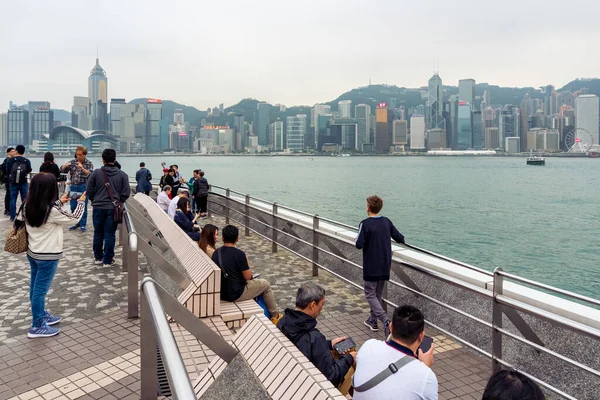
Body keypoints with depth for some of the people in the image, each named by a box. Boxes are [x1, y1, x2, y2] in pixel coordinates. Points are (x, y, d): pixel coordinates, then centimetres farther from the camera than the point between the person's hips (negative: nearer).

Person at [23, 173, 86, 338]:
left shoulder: (29, 206, -2)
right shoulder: (52, 210, -24)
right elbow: (74, 218, -10)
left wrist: (59, 202, 18)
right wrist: (81, 202, 4)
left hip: (32, 252, 8)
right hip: (47, 255, -8)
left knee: (35, 288, 20)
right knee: (40, 290, 2)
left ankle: (41, 315, 38)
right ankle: (37, 326, 13)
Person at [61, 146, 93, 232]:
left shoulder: (89, 163, -3)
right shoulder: (72, 162, 6)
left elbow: (90, 174, -16)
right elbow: (62, 170, 5)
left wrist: (82, 168, -30)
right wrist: (65, 166, -17)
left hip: (83, 187, -4)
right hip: (73, 186, 4)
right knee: (73, 207, 9)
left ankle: (82, 224, 11)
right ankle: (76, 223, 23)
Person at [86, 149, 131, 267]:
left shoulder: (96, 173, -4)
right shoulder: (122, 175, -4)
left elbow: (89, 191, -1)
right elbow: (126, 193, -5)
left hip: (98, 207, 1)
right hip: (113, 208, -1)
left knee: (98, 233, 15)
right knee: (110, 234, 4)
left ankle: (98, 257, 25)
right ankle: (108, 260, 9)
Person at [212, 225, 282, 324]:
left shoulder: (216, 253, -2)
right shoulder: (239, 254, -21)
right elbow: (248, 276, -15)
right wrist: (247, 264, 3)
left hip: (220, 293, 7)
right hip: (235, 294, -7)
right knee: (265, 284, 14)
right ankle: (275, 316, 26)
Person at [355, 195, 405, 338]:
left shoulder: (365, 224, -16)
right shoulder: (387, 222, 2)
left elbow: (359, 244, -21)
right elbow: (400, 238, 5)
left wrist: (358, 238, 1)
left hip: (371, 267, -6)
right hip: (385, 266, 6)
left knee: (370, 294, 2)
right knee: (378, 294, 20)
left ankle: (386, 321, -15)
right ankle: (373, 320, 29)